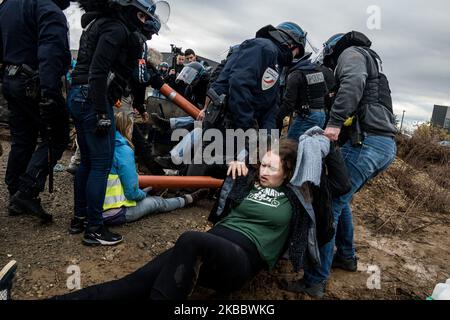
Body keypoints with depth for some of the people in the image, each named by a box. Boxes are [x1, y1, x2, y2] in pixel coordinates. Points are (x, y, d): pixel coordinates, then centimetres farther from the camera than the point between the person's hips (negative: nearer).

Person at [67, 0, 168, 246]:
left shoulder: (104, 23, 21)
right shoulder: (117, 29, -11)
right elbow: (98, 71, -21)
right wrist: (102, 114, -22)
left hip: (79, 98, 10)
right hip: (93, 100, -10)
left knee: (87, 161, 16)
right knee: (101, 164, -5)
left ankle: (80, 218, 26)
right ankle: (93, 229, 3)